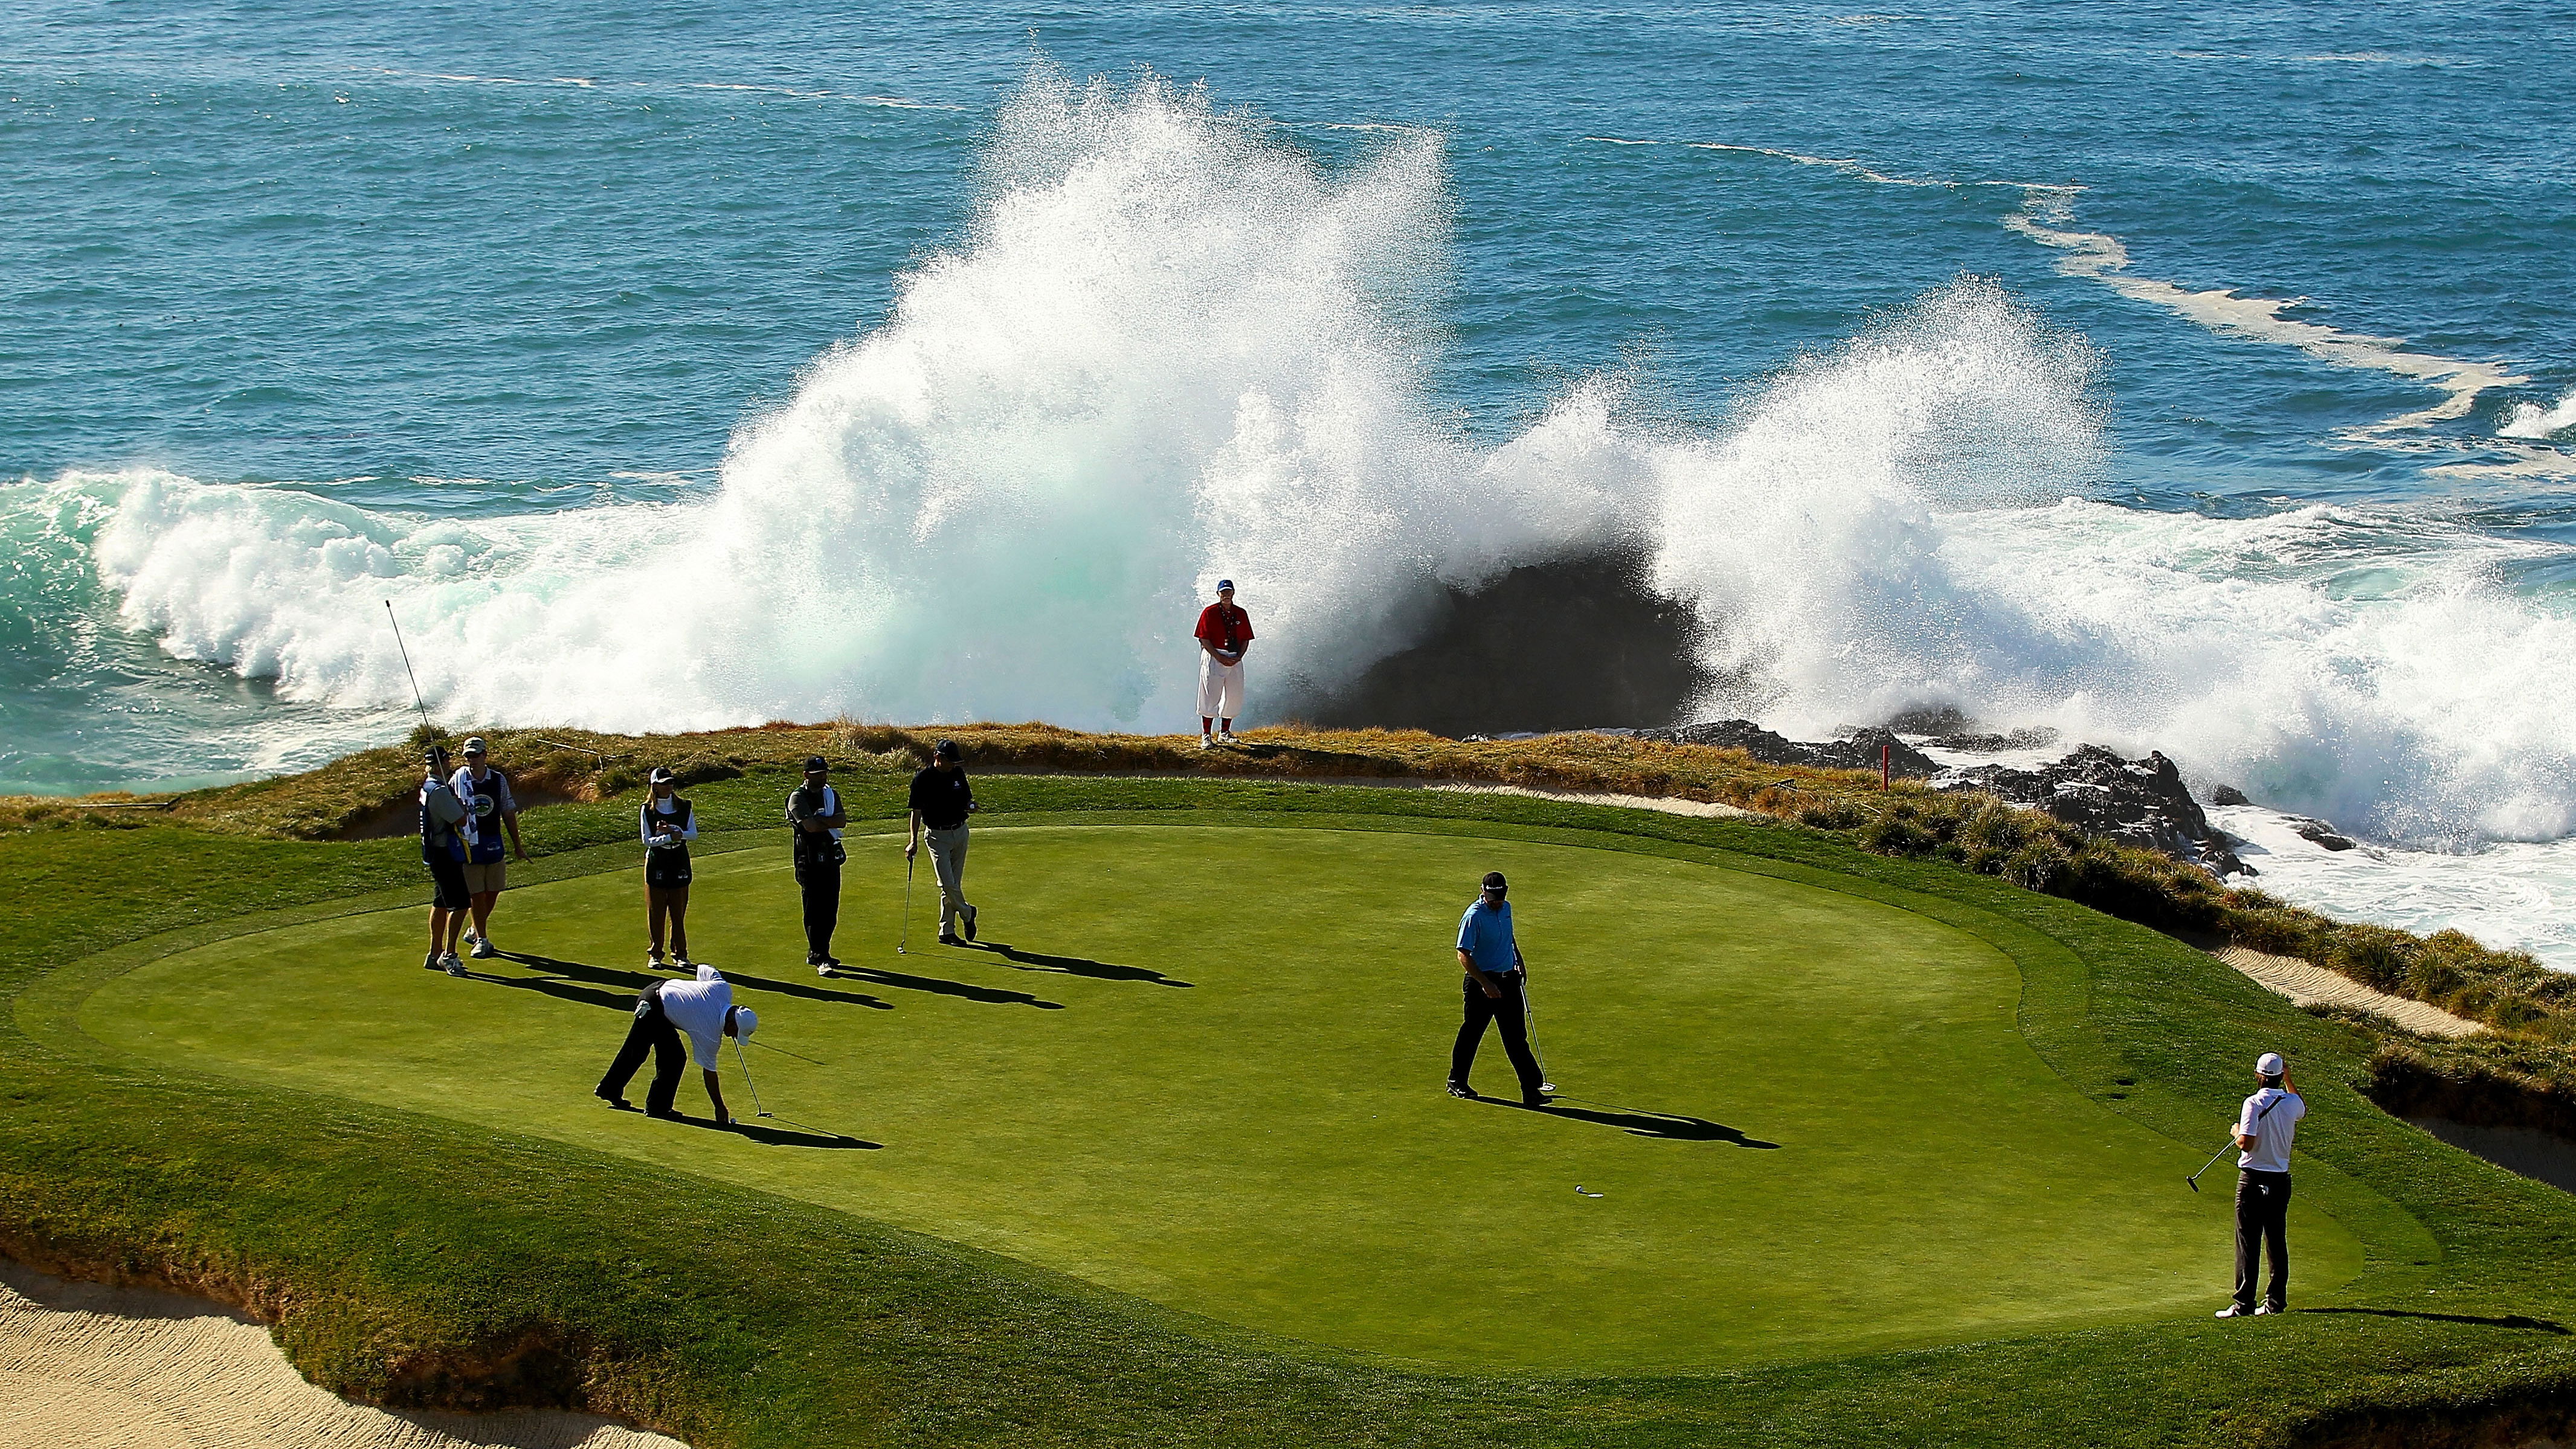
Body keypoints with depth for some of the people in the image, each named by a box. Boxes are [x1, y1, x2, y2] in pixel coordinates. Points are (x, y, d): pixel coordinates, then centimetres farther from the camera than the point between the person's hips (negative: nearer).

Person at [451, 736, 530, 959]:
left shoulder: (498, 780, 2)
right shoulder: (458, 779, -3)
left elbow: (508, 813, 9)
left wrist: (517, 845, 13)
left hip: (493, 845, 3)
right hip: (468, 846, -3)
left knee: (493, 892, 8)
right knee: (477, 894, -1)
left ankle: (476, 931, 29)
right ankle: (481, 939, 9)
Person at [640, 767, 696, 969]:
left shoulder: (683, 807, 2)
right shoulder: (648, 810, -3)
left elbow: (694, 834, -1)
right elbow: (647, 840, -8)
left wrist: (674, 832, -17)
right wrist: (671, 837, -19)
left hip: (679, 862, 1)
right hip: (656, 863, -1)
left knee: (679, 912, 5)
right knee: (656, 912, 2)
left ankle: (680, 954, 13)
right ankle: (655, 954, 11)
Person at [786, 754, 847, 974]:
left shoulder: (831, 794, 13)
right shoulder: (798, 797, -6)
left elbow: (841, 820, -4)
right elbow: (810, 826, -19)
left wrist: (818, 821, -16)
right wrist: (832, 822, -5)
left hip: (831, 857, 6)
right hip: (810, 860, -6)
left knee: (830, 909, 8)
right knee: (814, 909, -8)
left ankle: (818, 953, 20)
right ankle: (821, 958, -10)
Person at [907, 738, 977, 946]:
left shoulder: (958, 774, 4)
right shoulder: (922, 779, -10)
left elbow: (967, 799, 15)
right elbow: (917, 811, -8)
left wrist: (970, 806, -10)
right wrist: (914, 841, -13)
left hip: (960, 832, 4)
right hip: (938, 835, -4)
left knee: (954, 884, 6)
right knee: (948, 884, -12)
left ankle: (947, 932, 13)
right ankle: (967, 914, 15)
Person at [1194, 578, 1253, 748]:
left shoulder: (1241, 614, 11)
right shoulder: (1209, 613, -2)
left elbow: (1246, 639, 12)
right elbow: (1204, 639, -6)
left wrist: (1238, 657, -5)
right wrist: (1219, 657, -15)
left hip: (1235, 660, 5)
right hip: (1213, 657, -5)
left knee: (1233, 697, 6)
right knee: (1210, 697, -8)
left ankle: (1224, 733, 19)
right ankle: (1206, 736, -8)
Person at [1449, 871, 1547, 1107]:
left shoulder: (1506, 909, 7)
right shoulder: (1474, 917, -17)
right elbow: (1464, 955, -19)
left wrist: (1519, 959, 23)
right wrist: (1486, 984, -24)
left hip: (1508, 979, 6)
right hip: (1481, 982, -6)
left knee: (1517, 1038, 3)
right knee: (1472, 1033, 7)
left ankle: (1532, 1089, -1)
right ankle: (1457, 1082, 24)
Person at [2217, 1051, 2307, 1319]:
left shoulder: (2254, 1103, -14)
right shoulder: (2292, 1103, 2)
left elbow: (2246, 1143, -20)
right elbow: (2303, 1108, 29)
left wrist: (2237, 1132, 1)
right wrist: (2288, 1079, 32)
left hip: (2253, 1178, -5)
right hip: (2280, 1179, 5)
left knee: (2248, 1242, -4)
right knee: (2277, 1241, 10)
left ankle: (2244, 1303, -6)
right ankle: (2276, 1301, 12)